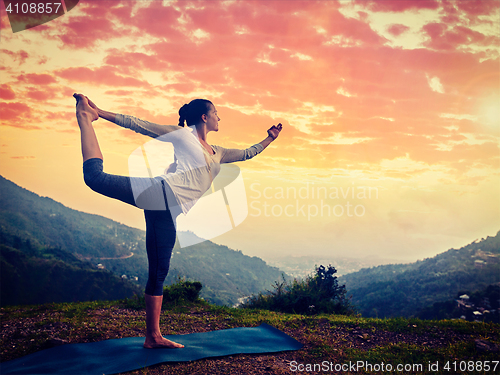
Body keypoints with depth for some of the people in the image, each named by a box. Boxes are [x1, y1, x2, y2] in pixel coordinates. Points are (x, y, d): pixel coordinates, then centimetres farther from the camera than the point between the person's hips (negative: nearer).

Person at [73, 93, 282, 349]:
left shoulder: (217, 153, 29)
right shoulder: (182, 134, 11)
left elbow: (247, 154, 41)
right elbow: (139, 125, 9)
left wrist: (269, 138, 39)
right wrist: (102, 114, 5)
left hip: (168, 212, 6)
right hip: (163, 193, -6)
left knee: (159, 272, 5)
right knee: (96, 178, -26)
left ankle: (153, 337, 9)